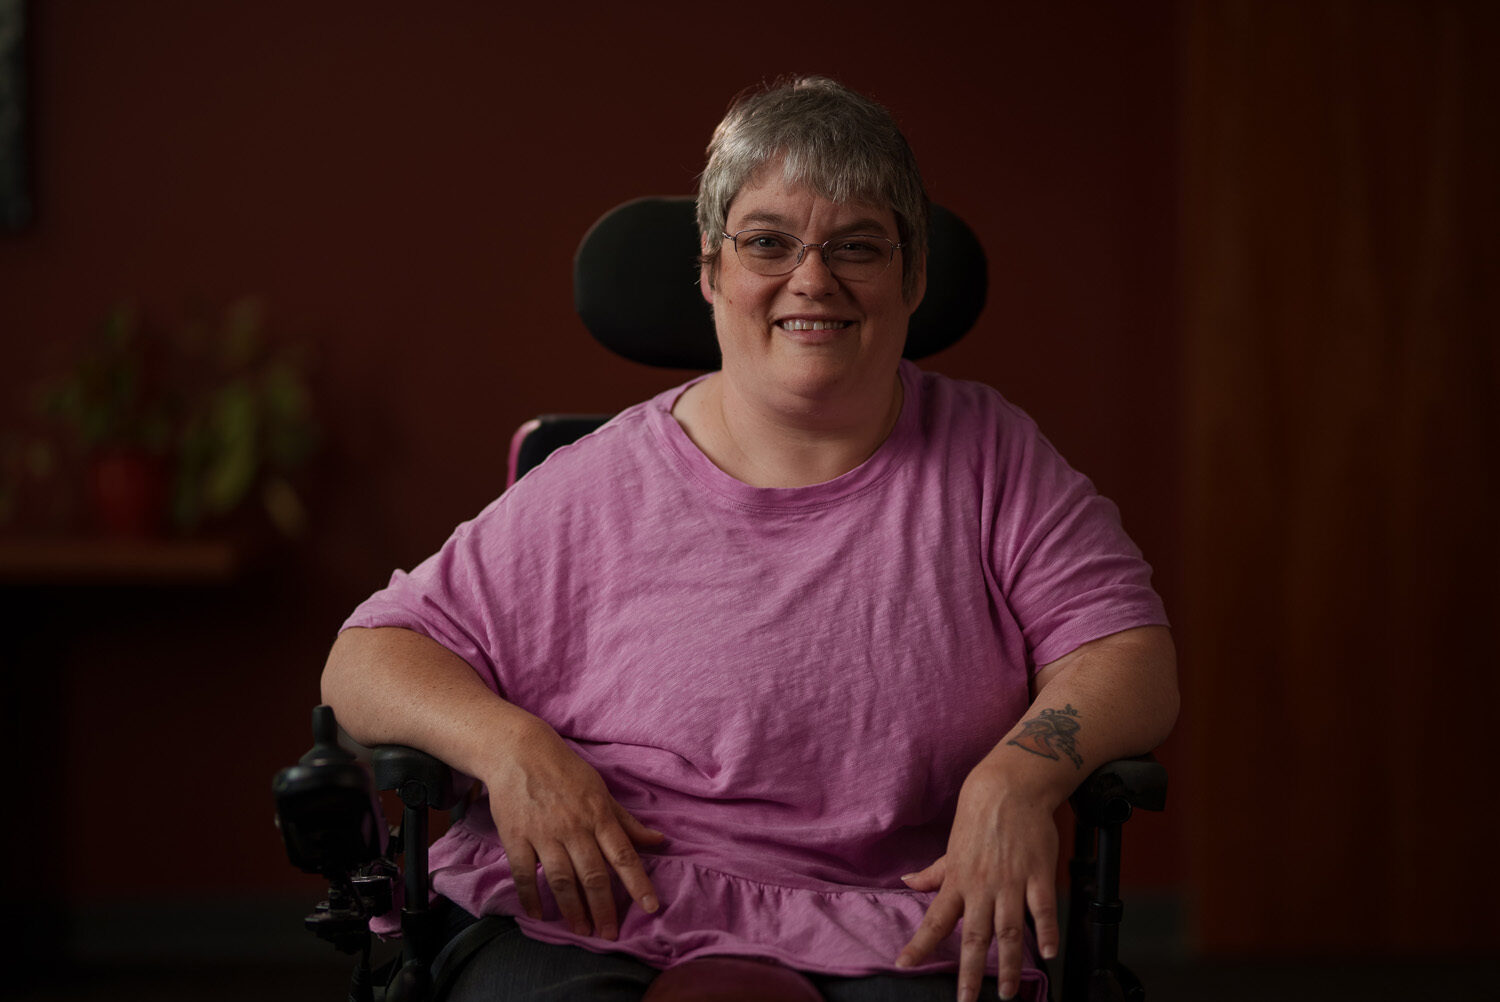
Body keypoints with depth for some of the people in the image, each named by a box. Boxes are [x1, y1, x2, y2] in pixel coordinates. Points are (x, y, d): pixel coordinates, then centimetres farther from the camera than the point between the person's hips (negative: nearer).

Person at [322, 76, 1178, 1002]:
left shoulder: (988, 458, 11)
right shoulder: (599, 492, 6)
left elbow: (1135, 660, 5)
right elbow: (369, 663, 8)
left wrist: (1018, 774, -16)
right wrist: (509, 745, -13)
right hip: (591, 927, 0)